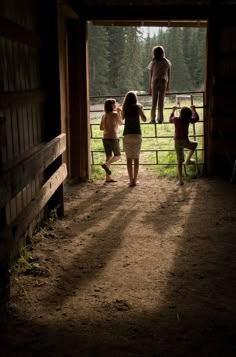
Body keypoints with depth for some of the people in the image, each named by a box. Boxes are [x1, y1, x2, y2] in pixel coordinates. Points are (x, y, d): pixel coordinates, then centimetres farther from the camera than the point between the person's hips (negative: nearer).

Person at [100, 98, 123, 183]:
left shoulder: (104, 115, 7)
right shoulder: (115, 114, -10)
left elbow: (101, 128, 9)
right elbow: (121, 123, 5)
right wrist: (119, 112, 9)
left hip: (105, 138, 6)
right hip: (113, 138, -6)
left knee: (109, 156, 10)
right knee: (118, 156, 9)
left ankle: (108, 177, 10)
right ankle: (106, 164, -15)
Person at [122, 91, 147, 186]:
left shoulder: (125, 108, 2)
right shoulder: (138, 107, -1)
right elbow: (144, 119, 3)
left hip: (127, 134, 1)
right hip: (137, 134, -1)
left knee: (129, 159, 3)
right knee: (136, 158, 6)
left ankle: (131, 180, 0)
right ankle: (134, 180, 5)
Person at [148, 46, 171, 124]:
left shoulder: (153, 62, -2)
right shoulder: (166, 62, 4)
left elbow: (150, 76, -1)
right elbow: (169, 75, 6)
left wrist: (149, 87, 5)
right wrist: (168, 86, 14)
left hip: (155, 82, -1)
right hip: (163, 82, 1)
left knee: (154, 101, 6)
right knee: (161, 101, 6)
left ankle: (153, 119, 5)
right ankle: (160, 119, 6)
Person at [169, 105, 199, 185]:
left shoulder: (176, 119, 2)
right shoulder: (188, 120, -4)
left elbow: (170, 120, 27)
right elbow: (196, 118, 17)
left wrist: (173, 111, 38)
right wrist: (193, 110, 29)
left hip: (177, 142, 3)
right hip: (185, 141, -3)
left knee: (179, 161, 11)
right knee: (195, 144, 32)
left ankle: (180, 180, 13)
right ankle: (188, 160, 22)